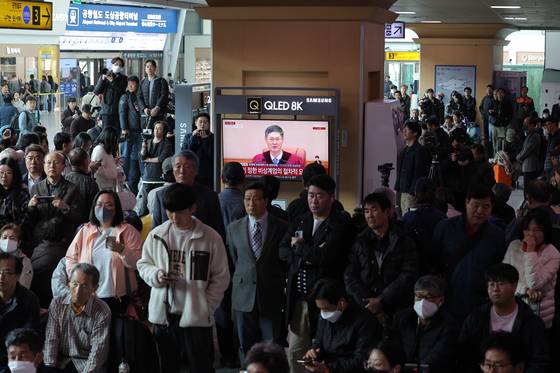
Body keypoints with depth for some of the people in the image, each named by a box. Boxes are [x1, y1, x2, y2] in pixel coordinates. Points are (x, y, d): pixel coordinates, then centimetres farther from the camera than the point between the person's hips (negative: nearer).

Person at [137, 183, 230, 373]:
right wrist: (155, 274, -9)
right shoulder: (156, 235, 4)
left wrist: (206, 307, -9)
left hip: (196, 317, -3)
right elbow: (143, 264, 14)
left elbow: (221, 277, -1)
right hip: (163, 315, 3)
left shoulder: (211, 237, -5)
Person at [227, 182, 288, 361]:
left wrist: (279, 284, 10)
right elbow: (234, 260, 14)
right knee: (246, 346, 8)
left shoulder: (281, 227, -1)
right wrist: (243, 278, 11)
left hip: (271, 297, -2)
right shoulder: (234, 228, 5)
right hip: (244, 296, 2)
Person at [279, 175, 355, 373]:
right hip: (298, 298, 6)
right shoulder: (300, 221, 13)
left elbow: (325, 256, -20)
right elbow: (283, 251, 6)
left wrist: (299, 246, -5)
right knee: (295, 353, 9)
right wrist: (308, 254, -11)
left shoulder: (340, 224, -8)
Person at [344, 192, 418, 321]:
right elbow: (350, 277, 4)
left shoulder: (404, 241, 4)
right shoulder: (359, 242, 10)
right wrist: (368, 304, -8)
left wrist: (381, 301, -12)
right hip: (364, 311, 2)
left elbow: (408, 277, -5)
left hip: (396, 311, -2)